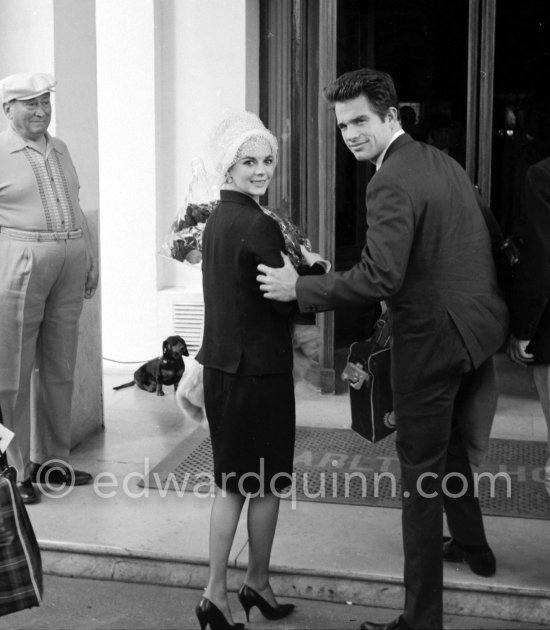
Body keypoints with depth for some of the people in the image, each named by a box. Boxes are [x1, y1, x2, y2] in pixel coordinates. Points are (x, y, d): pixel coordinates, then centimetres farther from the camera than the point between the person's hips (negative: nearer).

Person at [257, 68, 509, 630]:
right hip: (480, 326, 10)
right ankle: (471, 544, 48)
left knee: (421, 470, -1)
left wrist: (300, 288, -20)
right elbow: (487, 235, 18)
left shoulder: (391, 183, -19)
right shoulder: (440, 160, 10)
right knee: (448, 441, 29)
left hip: (433, 338, -9)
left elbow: (380, 276, -28)